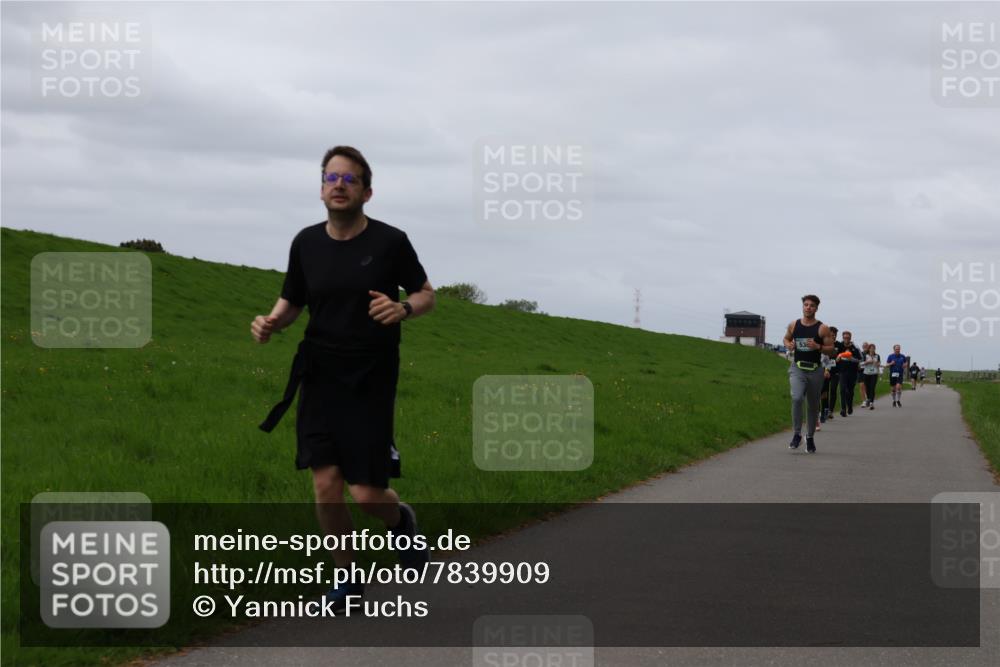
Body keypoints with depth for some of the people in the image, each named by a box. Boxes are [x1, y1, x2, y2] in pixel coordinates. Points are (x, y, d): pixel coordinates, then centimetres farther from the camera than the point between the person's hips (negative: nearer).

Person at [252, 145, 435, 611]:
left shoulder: (390, 242, -6)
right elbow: (291, 301, 14)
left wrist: (403, 308, -18)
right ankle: (348, 579, 14)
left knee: (366, 493, -5)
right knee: (326, 487, -5)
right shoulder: (306, 243, 3)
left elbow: (426, 295, 4)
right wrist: (271, 323, -8)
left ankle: (400, 520, 32)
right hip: (320, 377, 3)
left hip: (371, 381, -3)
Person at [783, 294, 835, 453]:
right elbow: (786, 338, 20)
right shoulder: (793, 325, 3)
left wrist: (818, 347, -20)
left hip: (815, 370, 0)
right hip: (797, 368, 0)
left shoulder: (823, 329, -4)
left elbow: (831, 349, -2)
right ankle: (797, 434, -14)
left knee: (813, 405, 10)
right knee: (796, 398, -23)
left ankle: (810, 437, 28)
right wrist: (788, 345, -3)